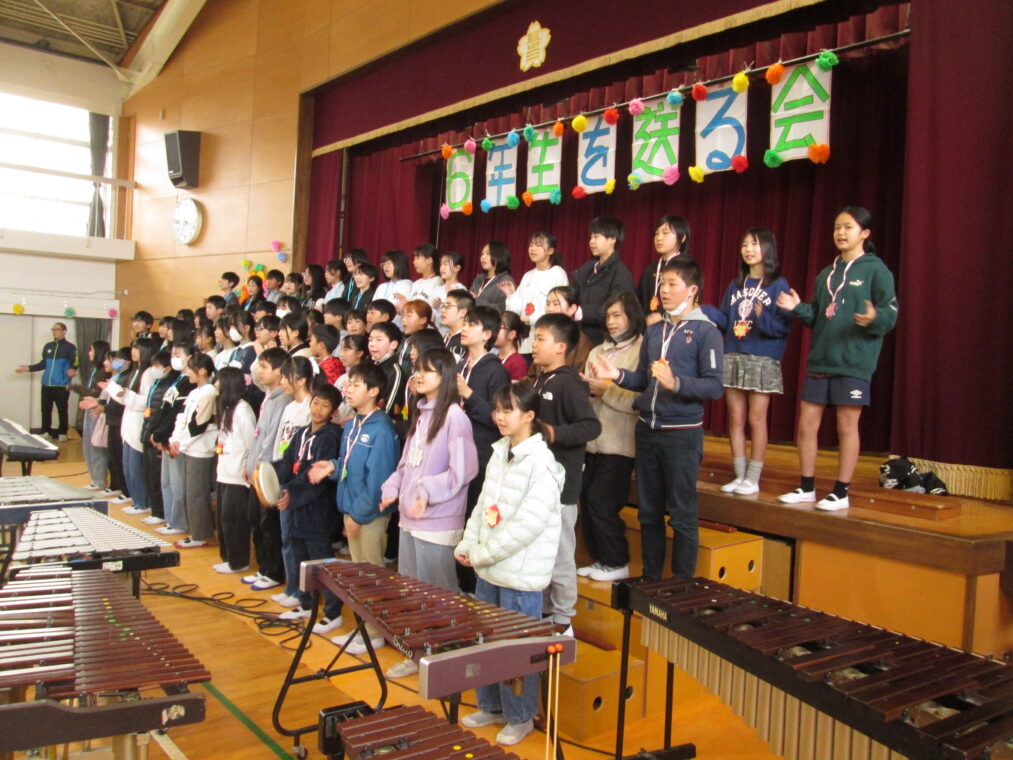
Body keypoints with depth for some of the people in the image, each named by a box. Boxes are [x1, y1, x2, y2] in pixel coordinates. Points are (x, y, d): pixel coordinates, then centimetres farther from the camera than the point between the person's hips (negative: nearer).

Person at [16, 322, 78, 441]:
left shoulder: (70, 347, -3)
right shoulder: (48, 346, 12)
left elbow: (75, 363, -9)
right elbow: (43, 364, 19)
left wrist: (72, 370, -31)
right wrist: (29, 368, 10)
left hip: (62, 385, -5)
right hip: (46, 385, 5)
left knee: (62, 410, 2)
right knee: (46, 410, 9)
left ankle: (62, 433, 10)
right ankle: (46, 432, 19)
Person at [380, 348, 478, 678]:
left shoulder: (453, 415, -13)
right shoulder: (420, 413, 13)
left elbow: (464, 468, -17)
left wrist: (428, 491, -23)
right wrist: (393, 487, 5)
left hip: (437, 523, -8)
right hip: (409, 517, 9)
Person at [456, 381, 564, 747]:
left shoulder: (541, 465, -18)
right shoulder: (499, 453, 8)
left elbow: (527, 525, -23)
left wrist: (481, 553, -18)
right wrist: (467, 545, 0)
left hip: (519, 576, -8)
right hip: (488, 569, 8)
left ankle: (520, 717, 23)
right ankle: (491, 706, 35)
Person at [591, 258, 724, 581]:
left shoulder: (706, 332, -6)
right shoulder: (653, 331, 12)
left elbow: (714, 386, -14)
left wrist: (676, 383, -27)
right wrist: (618, 375, -4)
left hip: (682, 433, -6)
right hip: (647, 430, 6)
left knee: (682, 515, 2)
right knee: (649, 512, 14)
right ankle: (650, 578, 28)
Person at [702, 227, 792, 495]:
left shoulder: (778, 285, -2)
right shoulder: (735, 286, 14)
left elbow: (783, 325, -10)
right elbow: (725, 321, 9)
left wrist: (763, 318, -27)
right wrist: (702, 311, -6)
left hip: (763, 360, -5)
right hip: (732, 357, 5)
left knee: (756, 420, 0)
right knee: (735, 418, 7)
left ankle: (753, 478, 8)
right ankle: (739, 475, 15)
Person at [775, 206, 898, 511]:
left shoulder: (876, 270, -2)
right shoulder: (826, 274, 16)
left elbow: (891, 314, -9)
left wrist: (874, 318, -30)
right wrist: (798, 308, -1)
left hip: (854, 362, -6)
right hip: (819, 360, 6)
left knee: (847, 427, 1)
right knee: (806, 424, 6)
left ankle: (840, 492, 12)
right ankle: (806, 488, 19)